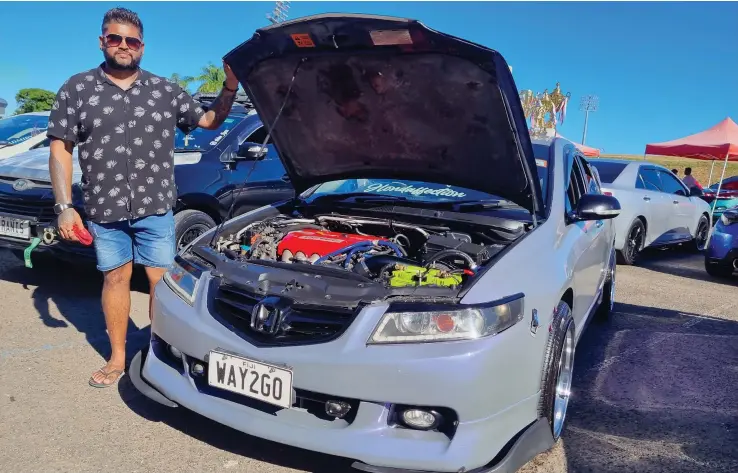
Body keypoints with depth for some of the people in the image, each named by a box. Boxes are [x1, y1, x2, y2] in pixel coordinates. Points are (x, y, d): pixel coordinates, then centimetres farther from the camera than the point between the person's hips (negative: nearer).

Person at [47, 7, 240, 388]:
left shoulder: (166, 91, 6)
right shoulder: (76, 89, 2)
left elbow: (210, 120, 13)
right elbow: (60, 148, 1)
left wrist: (230, 88, -5)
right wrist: (64, 206, -7)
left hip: (156, 207, 0)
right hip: (104, 210, 0)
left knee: (162, 280, 3)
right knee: (115, 278, 11)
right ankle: (117, 358, 26)